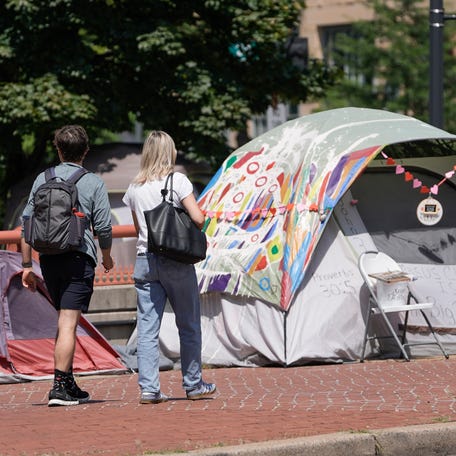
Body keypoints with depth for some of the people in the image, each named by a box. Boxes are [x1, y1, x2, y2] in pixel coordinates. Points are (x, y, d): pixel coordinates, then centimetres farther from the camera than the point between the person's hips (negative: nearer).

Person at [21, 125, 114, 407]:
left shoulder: (43, 179, 8)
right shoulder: (93, 183, -1)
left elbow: (27, 224, 6)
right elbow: (104, 227, -3)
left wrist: (27, 265, 10)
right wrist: (107, 256, 16)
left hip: (48, 257, 4)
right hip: (79, 257, -4)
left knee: (65, 321, 17)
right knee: (68, 323, -7)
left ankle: (69, 384, 21)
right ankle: (60, 387, -13)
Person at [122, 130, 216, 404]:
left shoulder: (135, 188, 9)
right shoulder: (177, 181, -5)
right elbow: (198, 219, -11)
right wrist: (192, 232, 8)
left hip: (145, 260, 4)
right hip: (176, 261, -4)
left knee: (147, 328, 2)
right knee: (189, 325, 9)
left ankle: (149, 388, -3)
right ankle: (194, 385, 15)